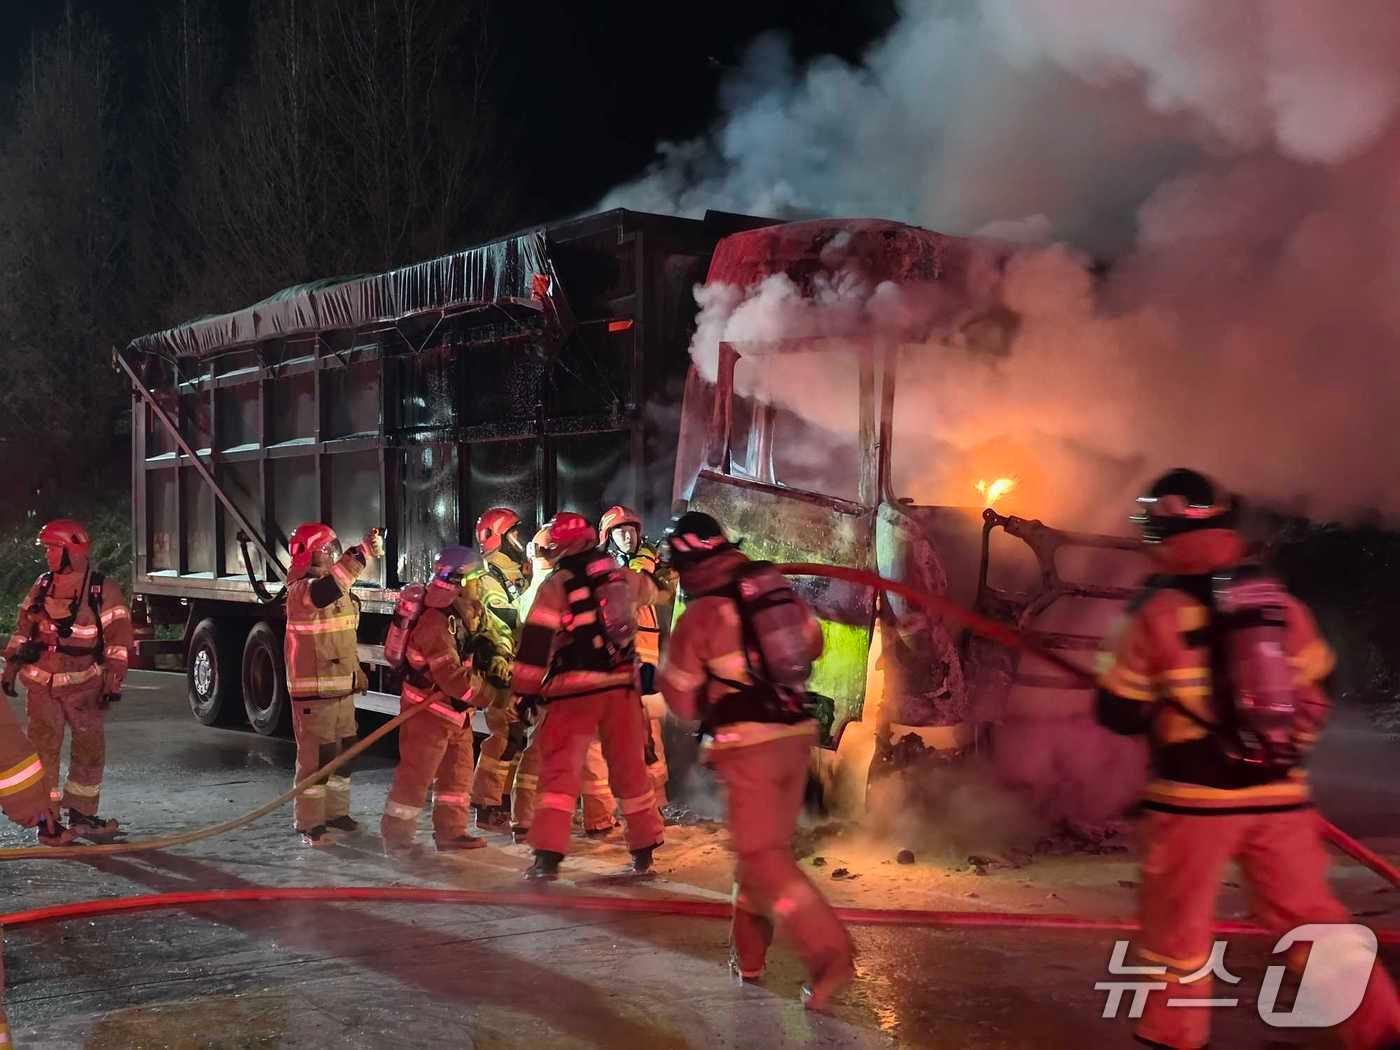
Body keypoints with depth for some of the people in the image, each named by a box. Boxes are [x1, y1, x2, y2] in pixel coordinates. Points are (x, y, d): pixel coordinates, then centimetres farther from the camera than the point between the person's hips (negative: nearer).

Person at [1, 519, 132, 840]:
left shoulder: (103, 590, -6)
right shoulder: (42, 586, 7)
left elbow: (117, 637, -8)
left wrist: (113, 681, -12)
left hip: (85, 684, -3)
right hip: (41, 683, 3)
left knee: (90, 750, 3)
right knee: (42, 748, 1)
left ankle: (81, 814, 14)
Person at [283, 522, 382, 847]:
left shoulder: (338, 590, 14)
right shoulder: (301, 590, -17)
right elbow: (329, 586, -41)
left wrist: (356, 671, 23)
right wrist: (363, 553, -50)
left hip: (342, 688, 9)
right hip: (313, 691, -9)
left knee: (344, 752, 17)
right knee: (316, 757, -6)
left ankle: (336, 812, 30)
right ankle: (309, 823, 1)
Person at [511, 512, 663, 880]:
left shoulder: (556, 586, -7)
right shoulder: (620, 577, 7)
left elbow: (536, 642, -10)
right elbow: (648, 590, 30)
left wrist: (525, 690, -3)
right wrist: (654, 572, 52)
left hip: (575, 691, -4)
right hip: (622, 685, 4)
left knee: (561, 770, -2)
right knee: (630, 767, 17)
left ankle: (548, 854, -13)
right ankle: (645, 847, 26)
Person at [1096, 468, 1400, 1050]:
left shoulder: (1156, 612, -10)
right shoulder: (1280, 600, 3)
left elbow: (1119, 715, -5)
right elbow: (1313, 699, 13)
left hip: (1193, 797, -4)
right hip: (1278, 795, 4)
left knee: (1177, 921, 11)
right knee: (1311, 915, 13)